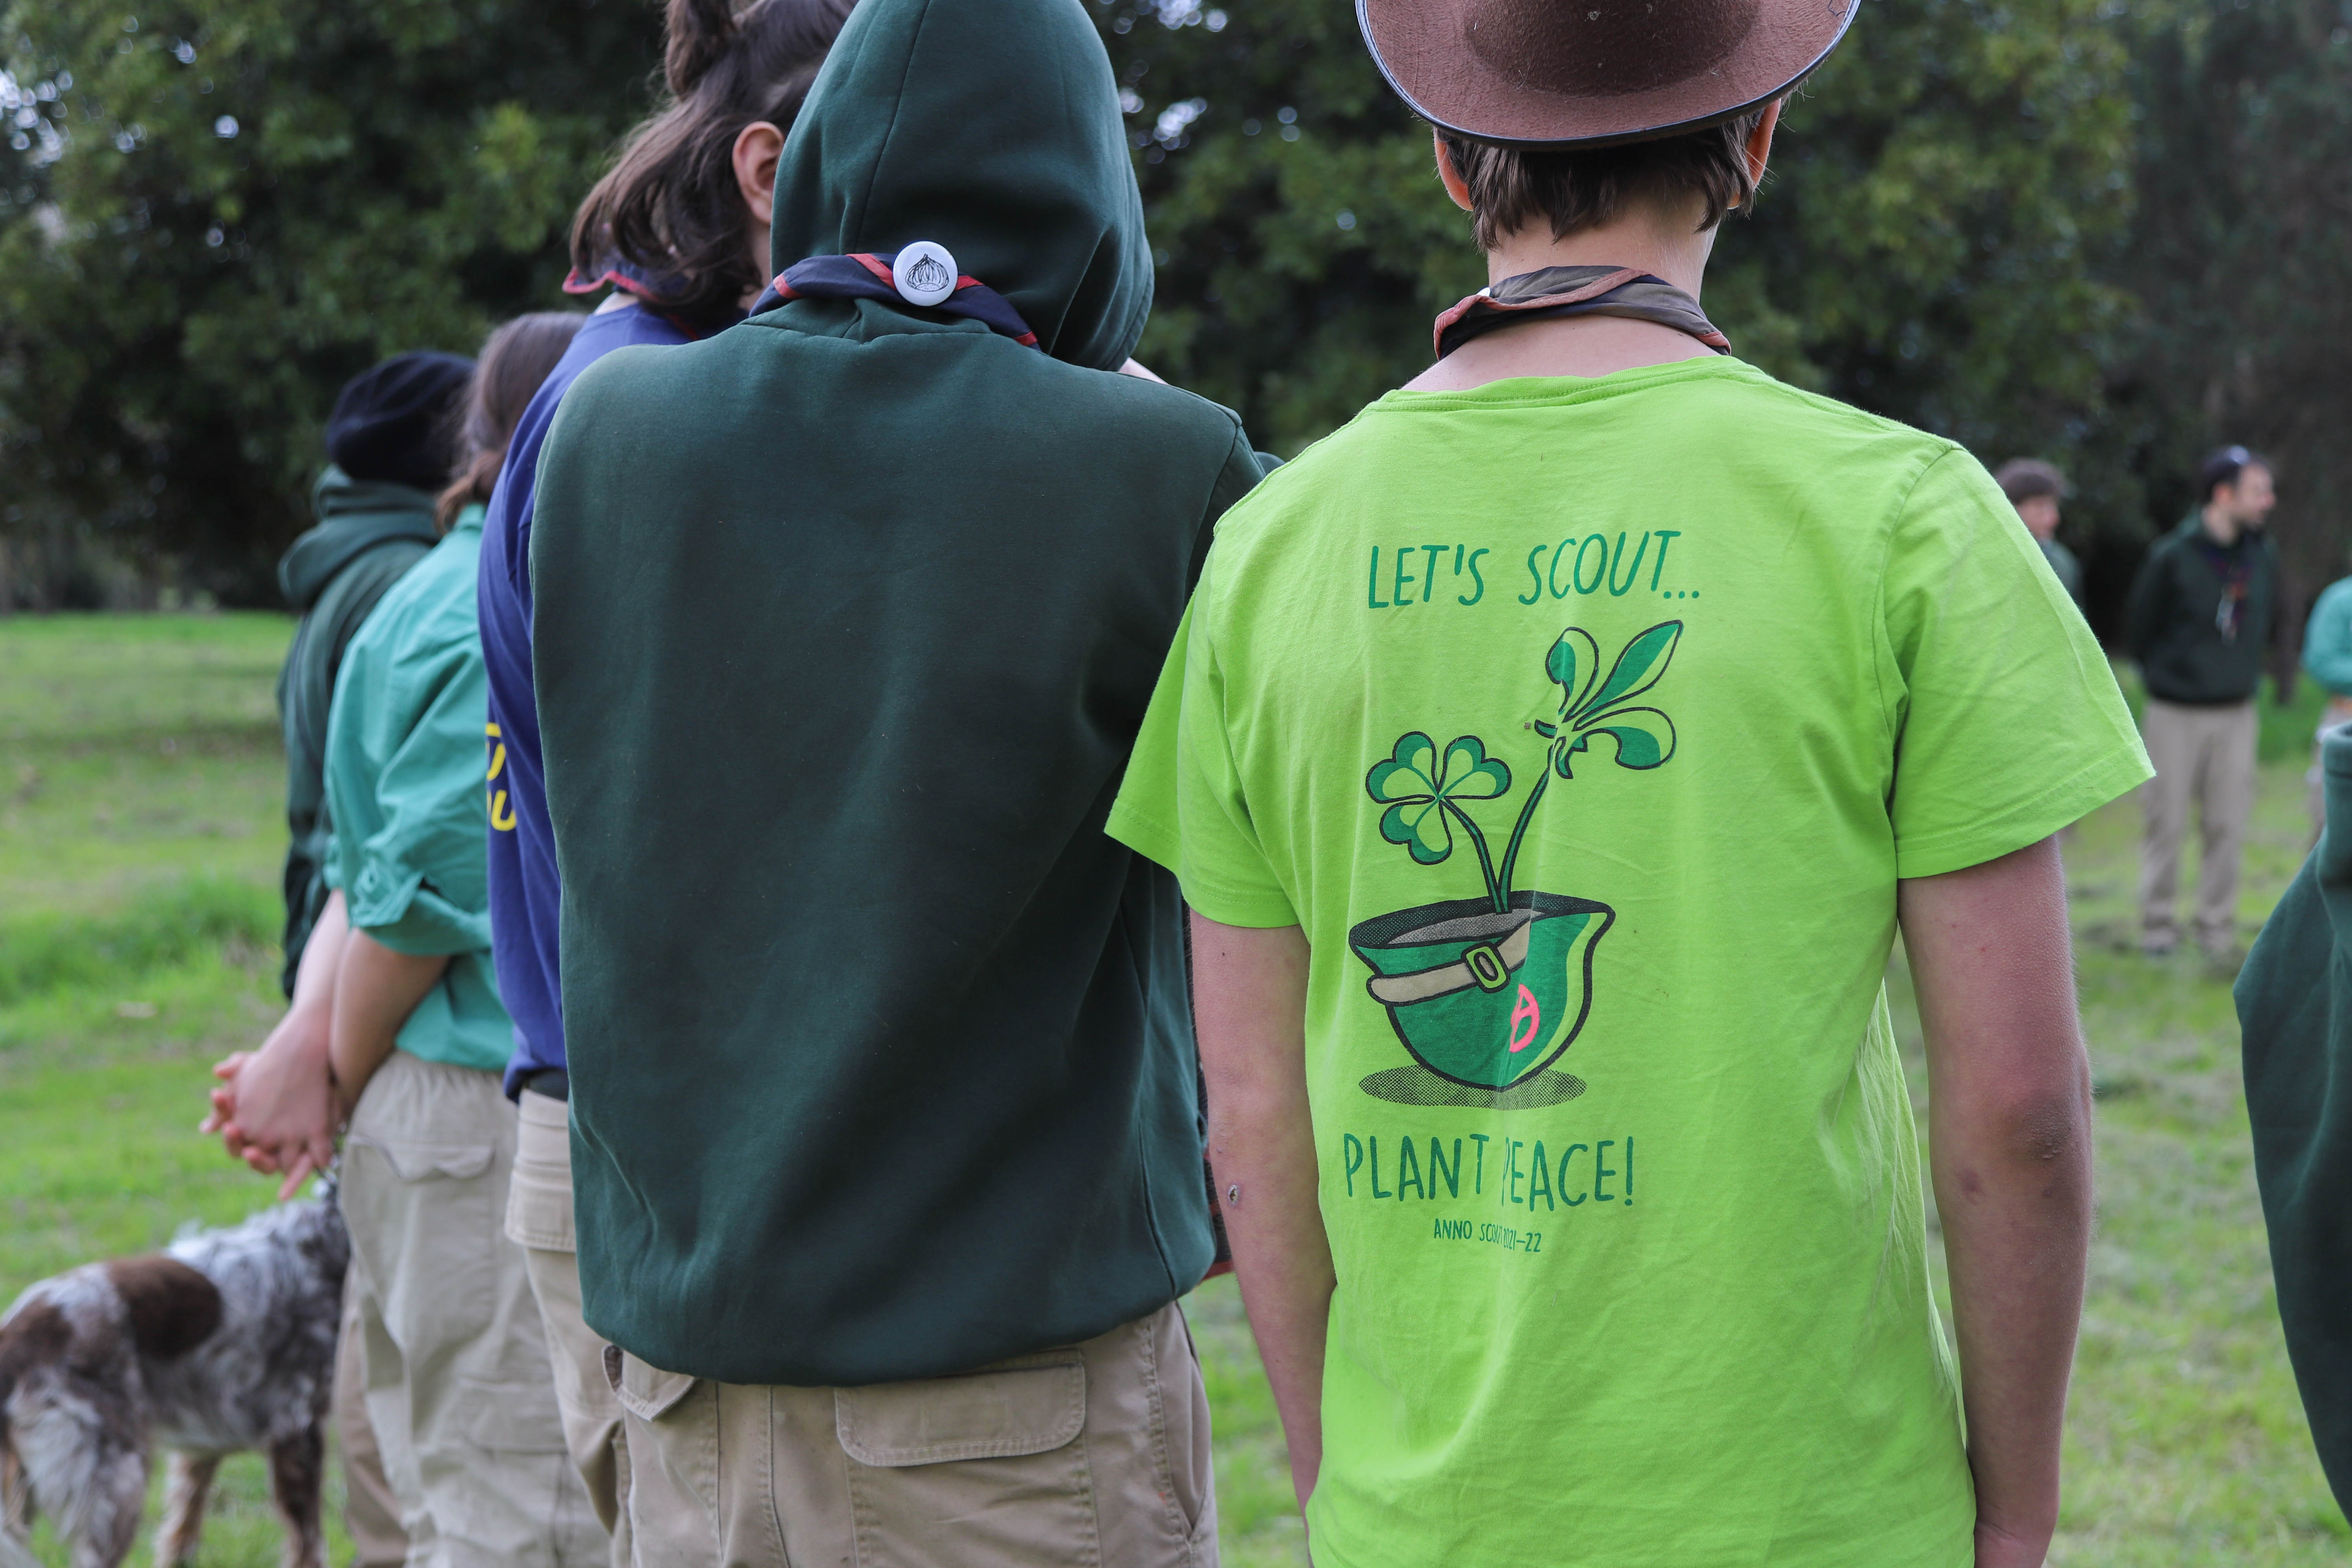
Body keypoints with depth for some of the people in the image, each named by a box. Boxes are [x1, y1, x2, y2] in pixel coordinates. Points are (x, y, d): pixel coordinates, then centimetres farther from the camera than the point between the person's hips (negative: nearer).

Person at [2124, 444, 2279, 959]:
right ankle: (2158, 923, 11)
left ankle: (2217, 927, 11)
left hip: (2236, 715, 4)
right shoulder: (2173, 557, -11)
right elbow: (2138, 629, 0)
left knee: (2228, 826, 3)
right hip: (2176, 716, -4)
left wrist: (2245, 673, 11)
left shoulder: (2262, 558, 4)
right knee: (2166, 823, 1)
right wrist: (2165, 677, 5)